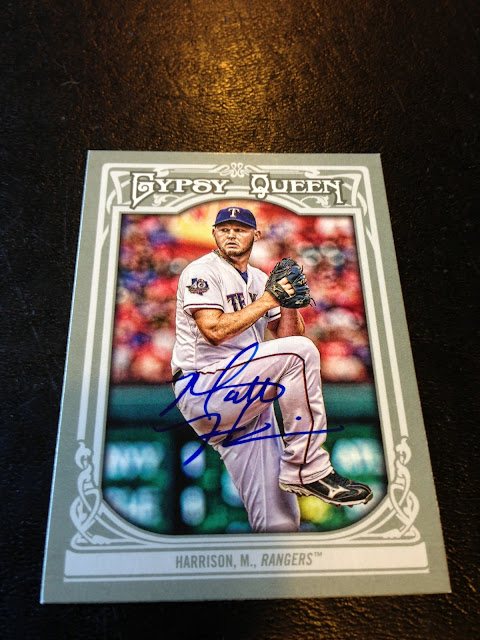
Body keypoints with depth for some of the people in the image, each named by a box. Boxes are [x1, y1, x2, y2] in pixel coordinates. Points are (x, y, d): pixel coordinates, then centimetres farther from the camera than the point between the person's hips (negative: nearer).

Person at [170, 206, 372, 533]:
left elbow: (289, 335, 12)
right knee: (300, 351, -27)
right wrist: (267, 300, -15)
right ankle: (308, 469, -18)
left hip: (246, 401, 7)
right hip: (202, 390, -7)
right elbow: (215, 331, -19)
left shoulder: (260, 279, 18)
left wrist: (289, 303, -6)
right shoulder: (202, 272, -3)